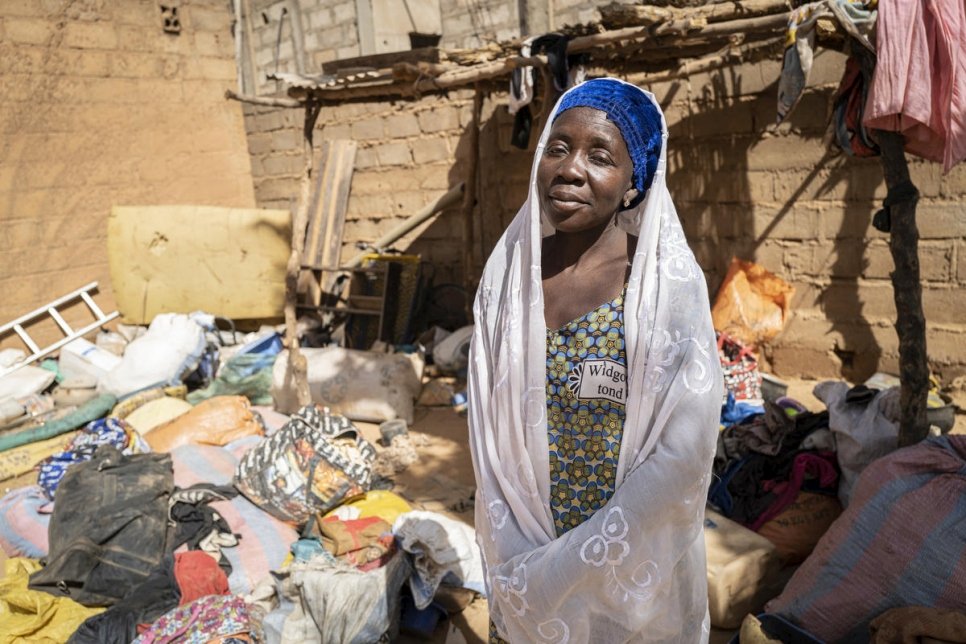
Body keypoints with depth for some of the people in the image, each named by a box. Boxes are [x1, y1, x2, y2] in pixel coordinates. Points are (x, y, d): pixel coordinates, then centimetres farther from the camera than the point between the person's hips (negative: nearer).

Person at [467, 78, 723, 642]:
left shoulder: (669, 283, -16)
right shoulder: (509, 273, -6)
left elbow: (683, 453, -19)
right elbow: (487, 438, -4)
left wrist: (566, 567, -16)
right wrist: (518, 562, -10)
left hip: (630, 566, -2)